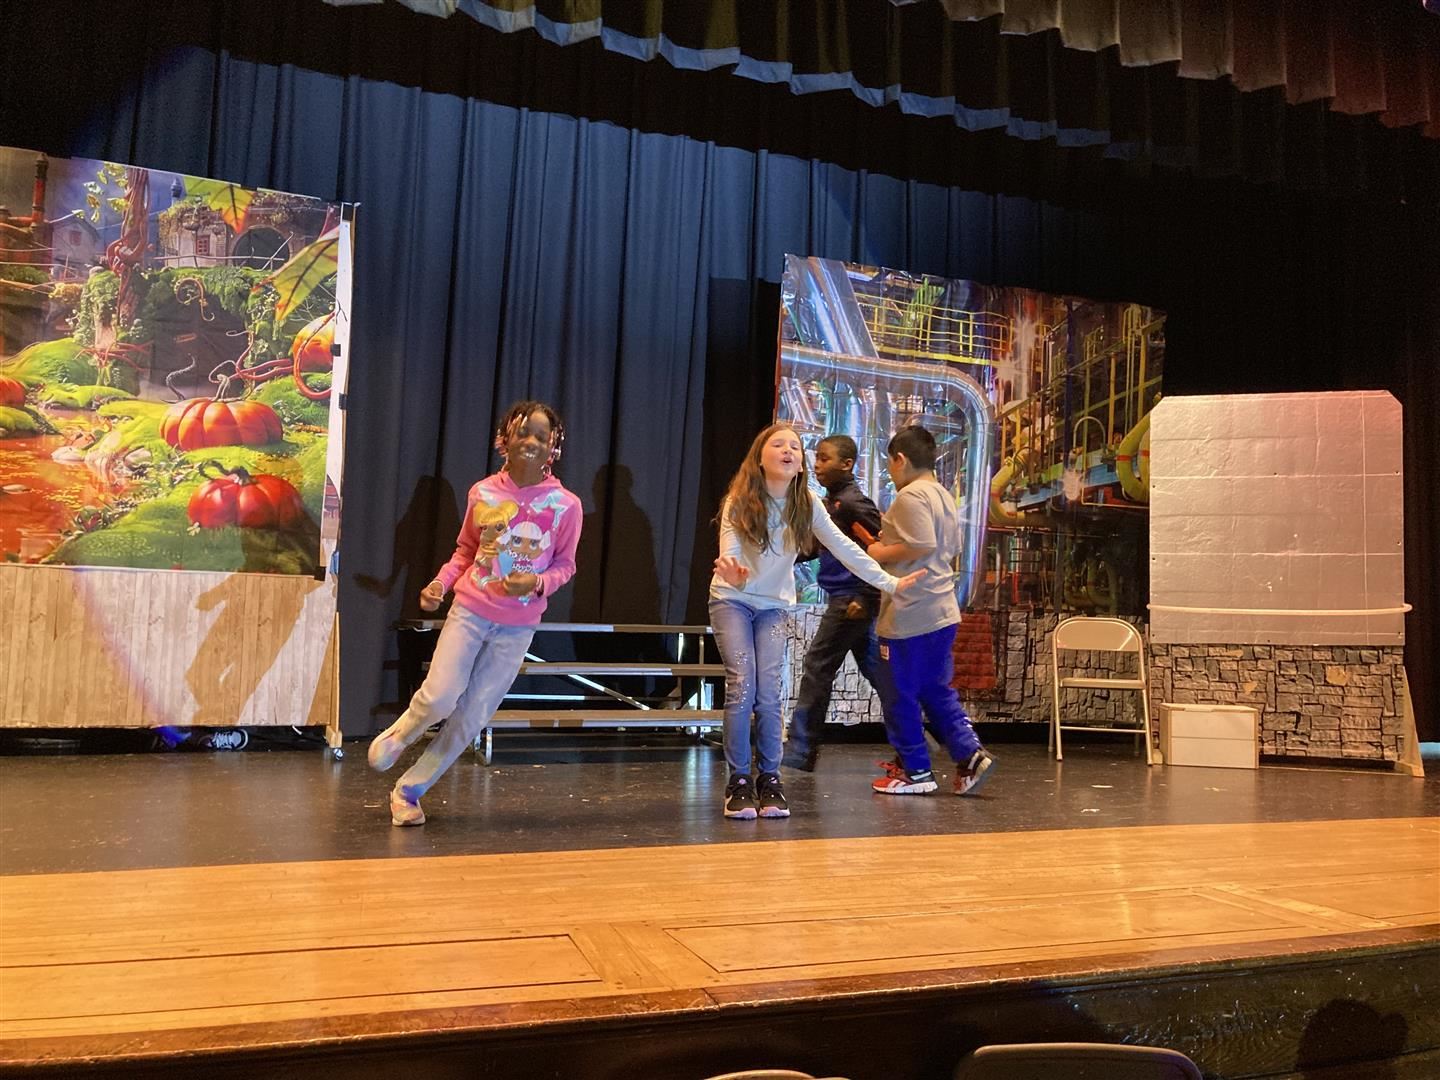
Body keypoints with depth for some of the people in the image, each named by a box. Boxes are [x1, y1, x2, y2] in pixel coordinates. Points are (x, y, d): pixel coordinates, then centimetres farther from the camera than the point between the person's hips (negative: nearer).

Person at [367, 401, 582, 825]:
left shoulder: (566, 505, -7)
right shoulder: (483, 493, -2)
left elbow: (564, 565, 3)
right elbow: (465, 550, 10)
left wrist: (537, 583, -17)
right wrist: (441, 583, -6)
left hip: (518, 626, 0)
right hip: (470, 610, 0)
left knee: (473, 714, 3)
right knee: (439, 696, -15)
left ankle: (409, 791, 20)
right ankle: (396, 736, 21)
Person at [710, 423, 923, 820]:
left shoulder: (806, 504, -9)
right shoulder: (739, 502, -16)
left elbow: (845, 549, -9)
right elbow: (729, 558, -23)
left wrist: (890, 582, -14)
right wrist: (732, 573, -47)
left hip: (774, 606, 2)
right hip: (731, 600, -2)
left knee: (769, 693, -5)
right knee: (742, 686, -12)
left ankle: (769, 780, 8)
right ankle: (739, 781, -1)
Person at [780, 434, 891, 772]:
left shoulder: (853, 502, -15)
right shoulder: (830, 501, 13)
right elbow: (821, 546, 21)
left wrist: (866, 599, -19)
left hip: (852, 598, -10)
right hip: (848, 598, 10)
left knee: (818, 668, -3)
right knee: (875, 670, 13)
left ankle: (799, 753, 5)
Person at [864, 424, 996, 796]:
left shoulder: (910, 496, -14)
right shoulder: (945, 496, 15)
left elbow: (921, 546, -25)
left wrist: (881, 553, -10)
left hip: (908, 616, -9)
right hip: (942, 612, 9)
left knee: (900, 696, 3)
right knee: (938, 692, 16)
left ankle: (915, 771, 11)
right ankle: (971, 755, 8)